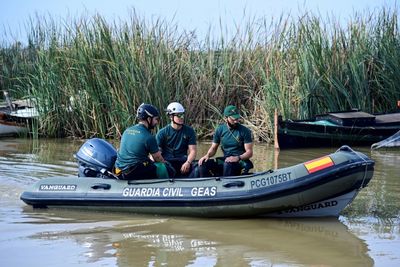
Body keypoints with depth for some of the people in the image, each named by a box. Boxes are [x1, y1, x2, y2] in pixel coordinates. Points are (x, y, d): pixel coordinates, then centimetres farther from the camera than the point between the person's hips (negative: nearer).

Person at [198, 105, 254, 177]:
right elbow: (213, 148, 13)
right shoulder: (220, 129, 6)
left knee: (227, 164, -38)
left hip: (241, 162, -4)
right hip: (225, 160, 4)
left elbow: (249, 152, -8)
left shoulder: (245, 131, -6)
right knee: (203, 164, -18)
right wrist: (207, 155, -9)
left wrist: (238, 158, -27)